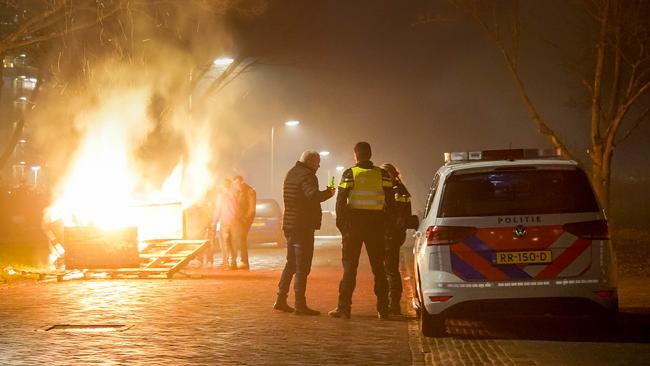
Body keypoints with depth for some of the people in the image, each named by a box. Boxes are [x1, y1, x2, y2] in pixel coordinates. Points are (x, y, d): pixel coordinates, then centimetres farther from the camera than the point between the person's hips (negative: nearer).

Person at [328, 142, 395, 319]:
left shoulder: (349, 174, -5)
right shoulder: (382, 175, 3)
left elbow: (341, 201, -8)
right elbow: (390, 202, 2)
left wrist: (341, 223, 0)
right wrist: (383, 221, 12)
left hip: (354, 223, -2)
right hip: (376, 224, 2)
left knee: (349, 265, 3)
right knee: (378, 266, 9)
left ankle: (344, 307, -1)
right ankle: (383, 309, 8)